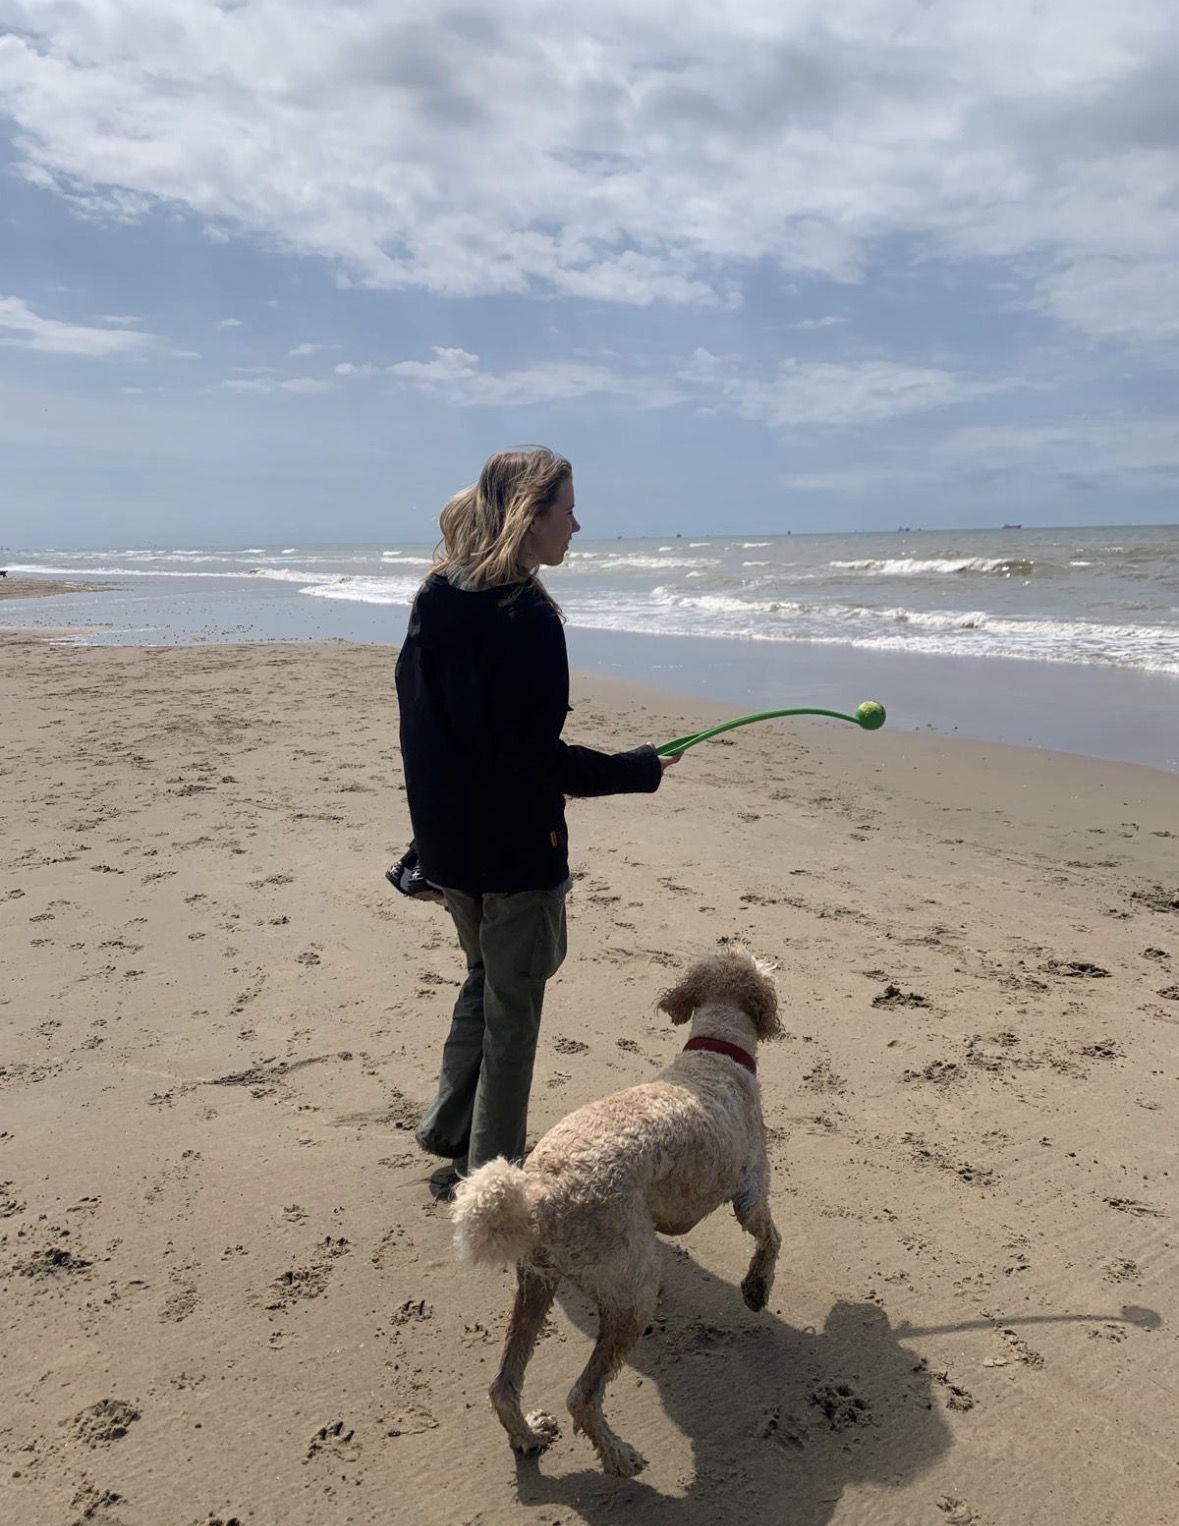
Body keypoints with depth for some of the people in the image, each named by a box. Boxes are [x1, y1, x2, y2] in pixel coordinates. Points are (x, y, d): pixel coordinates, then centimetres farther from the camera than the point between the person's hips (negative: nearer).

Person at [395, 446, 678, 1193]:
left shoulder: (436, 600, 5)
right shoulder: (525, 614, -21)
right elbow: (534, 755, -24)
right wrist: (636, 770, -12)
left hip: (448, 838, 8)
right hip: (515, 847, -8)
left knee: (485, 980, 26)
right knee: (513, 1004, 9)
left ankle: (449, 1129, 37)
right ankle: (490, 1170, 23)